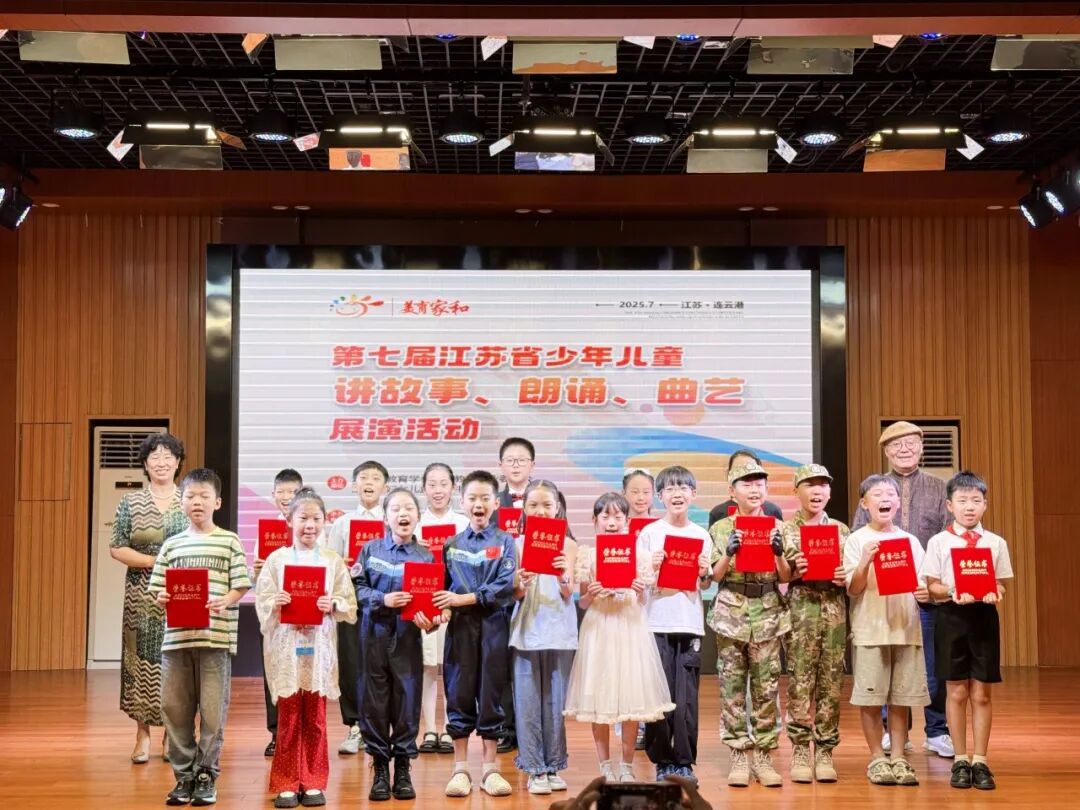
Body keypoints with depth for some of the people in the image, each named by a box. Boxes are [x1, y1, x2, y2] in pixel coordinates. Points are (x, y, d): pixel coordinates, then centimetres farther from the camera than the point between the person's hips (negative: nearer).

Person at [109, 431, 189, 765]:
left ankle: (172, 735, 10)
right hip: (141, 596, 0)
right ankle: (142, 734, 7)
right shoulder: (131, 502, 4)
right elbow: (117, 549, -1)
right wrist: (156, 561, -12)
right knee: (140, 658, -1)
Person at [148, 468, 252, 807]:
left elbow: (240, 586, 0)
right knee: (175, 709, 5)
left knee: (213, 710, 0)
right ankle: (184, 775, 16)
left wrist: (224, 602, -18)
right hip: (176, 637, 3)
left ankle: (206, 775, 12)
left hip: (216, 638, -3)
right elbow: (157, 589, 11)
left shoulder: (229, 542, 4)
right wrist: (162, 598, -10)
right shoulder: (172, 545, 12)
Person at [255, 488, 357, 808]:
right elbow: (261, 602, -2)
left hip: (319, 647, 1)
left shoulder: (333, 561, 4)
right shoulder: (276, 559, 2)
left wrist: (333, 605, -17)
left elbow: (350, 605, 2)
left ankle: (313, 783, 16)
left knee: (315, 718, 7)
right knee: (288, 718, 4)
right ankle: (286, 784, 12)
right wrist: (275, 605, -23)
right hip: (285, 647, -1)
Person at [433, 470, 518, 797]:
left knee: (490, 694, 4)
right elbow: (444, 586, 8)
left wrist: (463, 599, -14)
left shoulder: (504, 542, 2)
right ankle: (460, 768, 12)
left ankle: (490, 768, 13)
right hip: (460, 626, 2)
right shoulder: (452, 544, 9)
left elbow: (505, 586, -10)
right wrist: (443, 608, -13)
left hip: (493, 626, -1)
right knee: (459, 694, 3)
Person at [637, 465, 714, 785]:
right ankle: (662, 761, 11)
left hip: (690, 624, 1)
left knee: (686, 699, -2)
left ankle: (684, 762, 9)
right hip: (656, 623, -1)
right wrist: (651, 567, -17)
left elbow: (705, 584, 14)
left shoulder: (702, 536, 9)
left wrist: (705, 573, -7)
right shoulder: (649, 533, 2)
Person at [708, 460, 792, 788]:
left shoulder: (777, 527, 7)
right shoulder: (721, 528, 4)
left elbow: (785, 577, 5)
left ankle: (763, 755, 10)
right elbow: (715, 575, 1)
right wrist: (729, 552, -16)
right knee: (733, 688, 1)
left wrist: (779, 552, -13)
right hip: (730, 613, -1)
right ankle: (738, 756, 7)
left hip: (769, 614, 1)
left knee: (767, 688, 2)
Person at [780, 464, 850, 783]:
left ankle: (825, 751, 10)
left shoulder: (841, 530, 11)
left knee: (831, 684, 3)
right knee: (800, 683, -2)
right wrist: (795, 571, -16)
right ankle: (800, 751, 6)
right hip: (800, 611, -2)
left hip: (835, 612, 2)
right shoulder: (785, 530, 4)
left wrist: (844, 578, -8)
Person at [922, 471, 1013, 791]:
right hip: (952, 617, -1)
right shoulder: (939, 542, 0)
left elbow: (1000, 584, 7)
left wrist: (995, 593, -15)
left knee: (981, 693, 4)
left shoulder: (996, 543, 5)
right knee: (956, 692, 4)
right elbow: (932, 586, 0)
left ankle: (980, 761, 13)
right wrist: (953, 592, -19)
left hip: (984, 616, 1)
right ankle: (960, 761, 15)